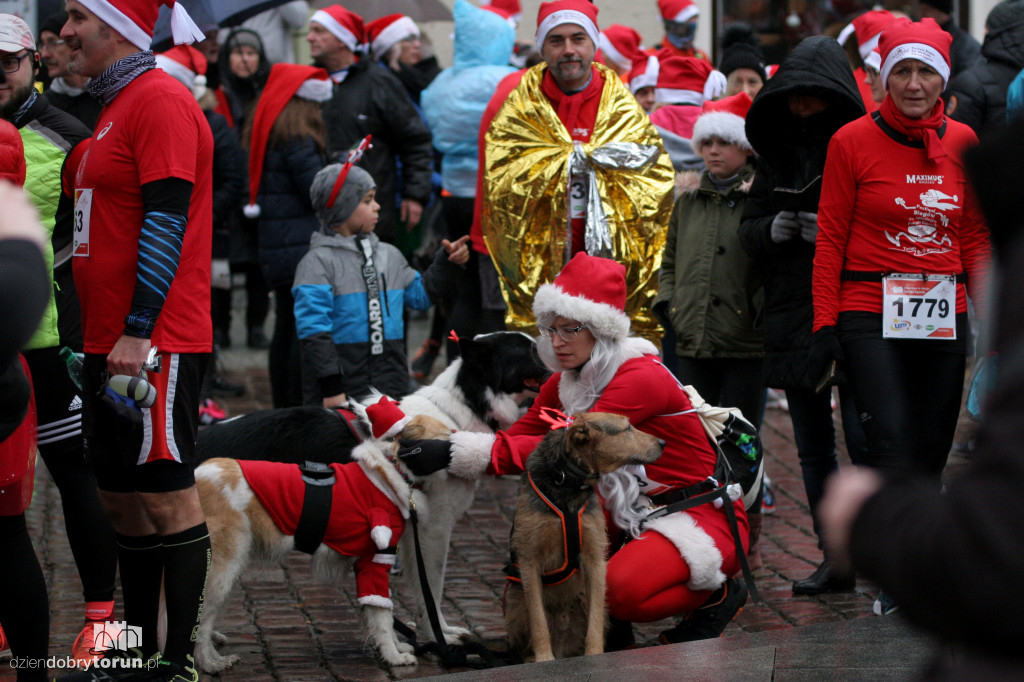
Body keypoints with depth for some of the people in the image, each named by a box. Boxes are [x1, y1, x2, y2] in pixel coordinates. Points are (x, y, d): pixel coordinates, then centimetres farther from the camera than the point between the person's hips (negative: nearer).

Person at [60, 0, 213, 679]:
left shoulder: (160, 100, -12)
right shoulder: (117, 105, 20)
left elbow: (167, 222, -19)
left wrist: (138, 331, -23)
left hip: (154, 346, -10)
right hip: (110, 343, 10)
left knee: (166, 496, -7)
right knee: (122, 497, 13)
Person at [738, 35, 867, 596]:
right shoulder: (777, 152, 13)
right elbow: (747, 230, 15)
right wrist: (771, 230, -6)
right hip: (791, 314, 6)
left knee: (863, 439, -11)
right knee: (813, 447, 9)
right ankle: (836, 559, 16)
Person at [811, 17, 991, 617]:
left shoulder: (963, 143, 8)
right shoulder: (854, 141, -2)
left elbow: (976, 239, 14)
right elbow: (831, 240, 0)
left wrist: (990, 318, 9)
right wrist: (825, 325, -5)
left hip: (943, 317, 4)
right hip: (871, 314, -4)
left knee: (931, 453, 6)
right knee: (891, 443, -15)